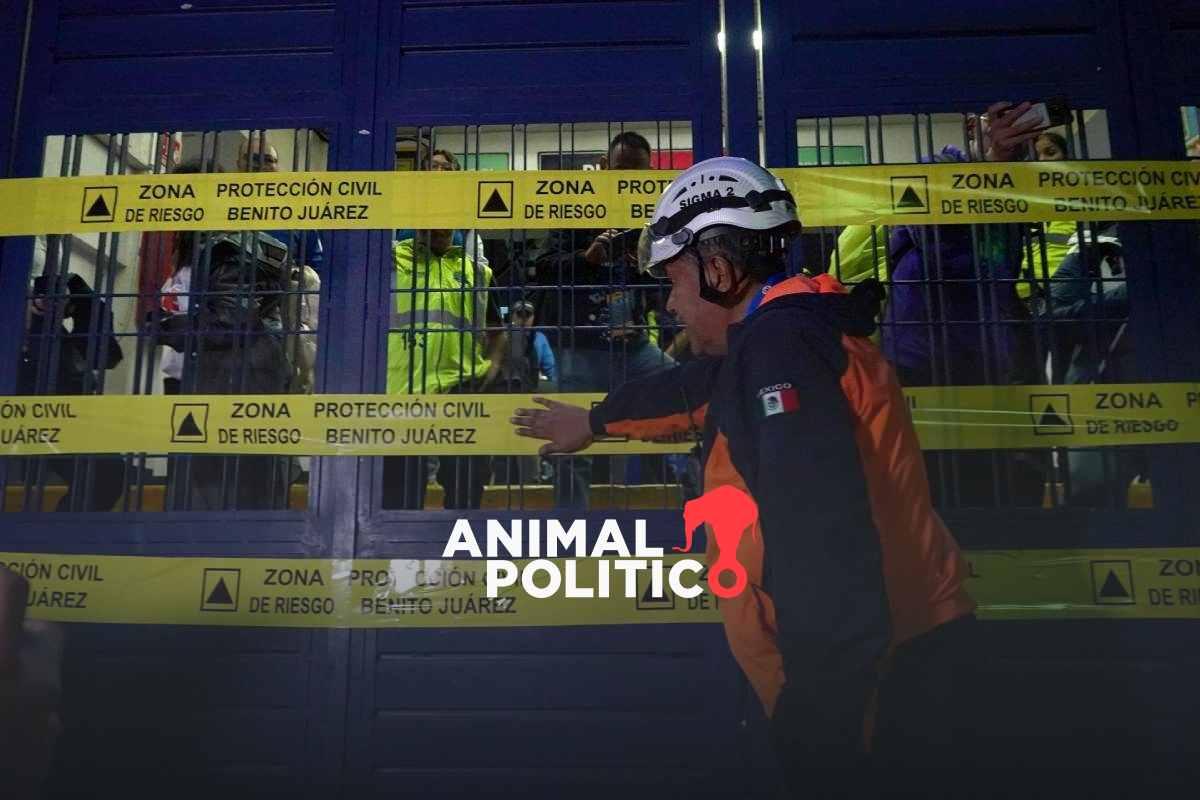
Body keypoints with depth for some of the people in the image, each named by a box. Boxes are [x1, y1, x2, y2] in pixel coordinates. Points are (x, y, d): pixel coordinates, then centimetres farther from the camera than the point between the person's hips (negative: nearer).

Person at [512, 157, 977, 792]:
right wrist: (595, 419, 44)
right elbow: (700, 387, 31)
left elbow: (821, 531, -30)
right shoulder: (789, 333, 14)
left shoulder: (779, 342, -20)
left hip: (867, 669, -10)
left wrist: (822, 704, -30)